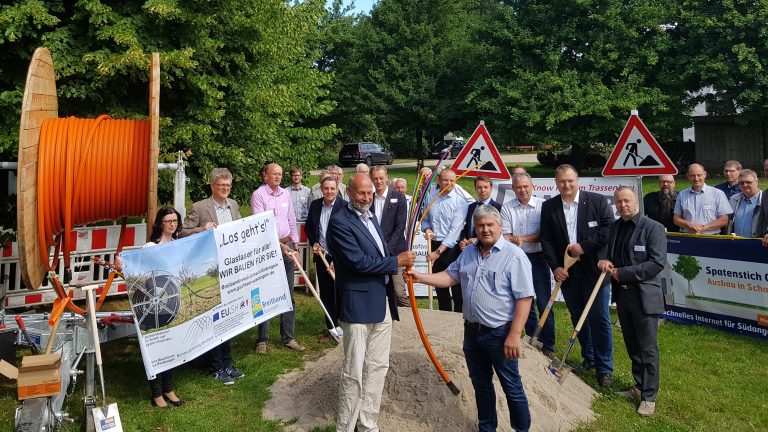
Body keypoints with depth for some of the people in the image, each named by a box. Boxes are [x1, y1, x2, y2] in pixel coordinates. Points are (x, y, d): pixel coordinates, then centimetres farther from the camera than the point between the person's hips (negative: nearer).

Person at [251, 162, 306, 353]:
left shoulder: (285, 194, 10)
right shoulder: (258, 195, -8)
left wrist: (294, 244, 13)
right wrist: (278, 244, -20)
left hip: (286, 246, 6)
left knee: (288, 295, 9)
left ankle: (288, 337, 18)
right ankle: (262, 339, 10)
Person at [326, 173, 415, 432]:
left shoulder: (372, 219, 14)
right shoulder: (340, 222, -13)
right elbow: (358, 261, -21)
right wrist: (396, 262, -14)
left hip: (382, 302, 8)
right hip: (358, 305, -8)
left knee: (378, 367, 14)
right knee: (354, 373, 1)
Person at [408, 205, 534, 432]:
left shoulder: (514, 256, -14)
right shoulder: (468, 252, 8)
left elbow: (524, 298, -17)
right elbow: (450, 276, 14)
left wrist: (514, 335, -20)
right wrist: (420, 277, 1)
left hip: (500, 334, -6)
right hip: (472, 331, 6)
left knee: (512, 387, 7)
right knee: (480, 384, 19)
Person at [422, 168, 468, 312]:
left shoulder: (460, 202, -9)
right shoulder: (431, 199, 6)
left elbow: (455, 230, -14)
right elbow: (425, 220, 19)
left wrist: (438, 252, -17)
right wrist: (427, 230, -5)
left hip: (451, 248, -5)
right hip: (435, 246, 5)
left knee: (456, 286, -4)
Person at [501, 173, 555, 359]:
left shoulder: (542, 205, -5)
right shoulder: (507, 207, 2)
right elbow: (505, 235, -2)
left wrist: (523, 238, -19)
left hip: (537, 258, -3)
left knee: (544, 302, 0)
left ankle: (548, 345, 11)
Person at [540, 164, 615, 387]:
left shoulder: (598, 201, -4)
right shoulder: (548, 207, 3)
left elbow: (609, 229, -9)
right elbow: (546, 240, 2)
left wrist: (584, 246, -14)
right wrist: (555, 267, -7)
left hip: (594, 270, -3)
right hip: (566, 272, 3)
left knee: (599, 318, 0)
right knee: (578, 317, 14)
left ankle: (604, 368, 12)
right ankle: (588, 358, 30)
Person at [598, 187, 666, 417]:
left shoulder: (653, 228, -11)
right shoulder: (614, 228, 8)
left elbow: (657, 262, -17)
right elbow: (605, 249, 18)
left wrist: (623, 273, -17)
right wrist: (604, 260, -7)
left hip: (644, 296, -6)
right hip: (622, 294, 6)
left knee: (647, 348, 2)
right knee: (632, 346, 17)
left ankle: (649, 396, 14)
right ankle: (639, 386, 32)